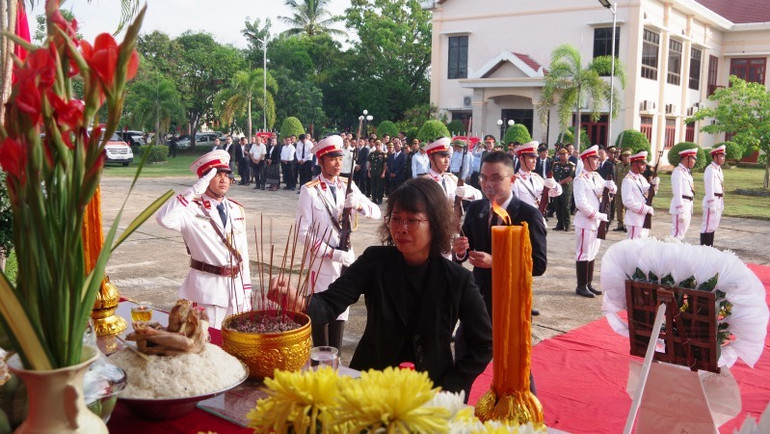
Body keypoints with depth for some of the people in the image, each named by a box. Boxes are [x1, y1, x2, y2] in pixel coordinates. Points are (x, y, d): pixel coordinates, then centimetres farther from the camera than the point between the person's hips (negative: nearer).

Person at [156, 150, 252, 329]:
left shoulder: (237, 210, 7)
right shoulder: (193, 210, -10)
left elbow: (243, 252, 10)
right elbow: (164, 219, -32)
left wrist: (247, 292, 9)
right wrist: (194, 191, -27)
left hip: (237, 288, 6)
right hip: (208, 289, -5)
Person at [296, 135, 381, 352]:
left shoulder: (347, 186, 4)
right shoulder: (309, 190, -11)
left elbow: (376, 212, -1)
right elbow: (303, 232, -15)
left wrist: (358, 204, -22)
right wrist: (332, 253, -21)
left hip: (346, 260, 5)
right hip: (322, 263, -5)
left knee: (341, 312, 14)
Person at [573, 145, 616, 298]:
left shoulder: (596, 177, 11)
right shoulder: (580, 179, -14)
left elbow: (611, 188, 14)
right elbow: (581, 203, -21)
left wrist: (609, 185, -9)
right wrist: (598, 215, -18)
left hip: (596, 222, 8)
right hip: (585, 222, -8)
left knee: (592, 253, 13)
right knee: (583, 254, -2)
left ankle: (588, 284, 21)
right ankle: (581, 287, 5)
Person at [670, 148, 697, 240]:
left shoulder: (687, 171, 15)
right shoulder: (678, 172, -15)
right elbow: (677, 193, -19)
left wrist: (690, 208, 17)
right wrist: (680, 212, -22)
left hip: (688, 206, 10)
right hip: (680, 206, -10)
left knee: (682, 233, 15)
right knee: (677, 233, -8)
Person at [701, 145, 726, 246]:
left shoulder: (718, 169, 16)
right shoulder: (710, 169, -14)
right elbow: (709, 188, -18)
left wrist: (722, 203, 16)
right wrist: (711, 204, -21)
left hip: (718, 202, 10)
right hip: (711, 201, -10)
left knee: (714, 226, 13)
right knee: (708, 226, -6)